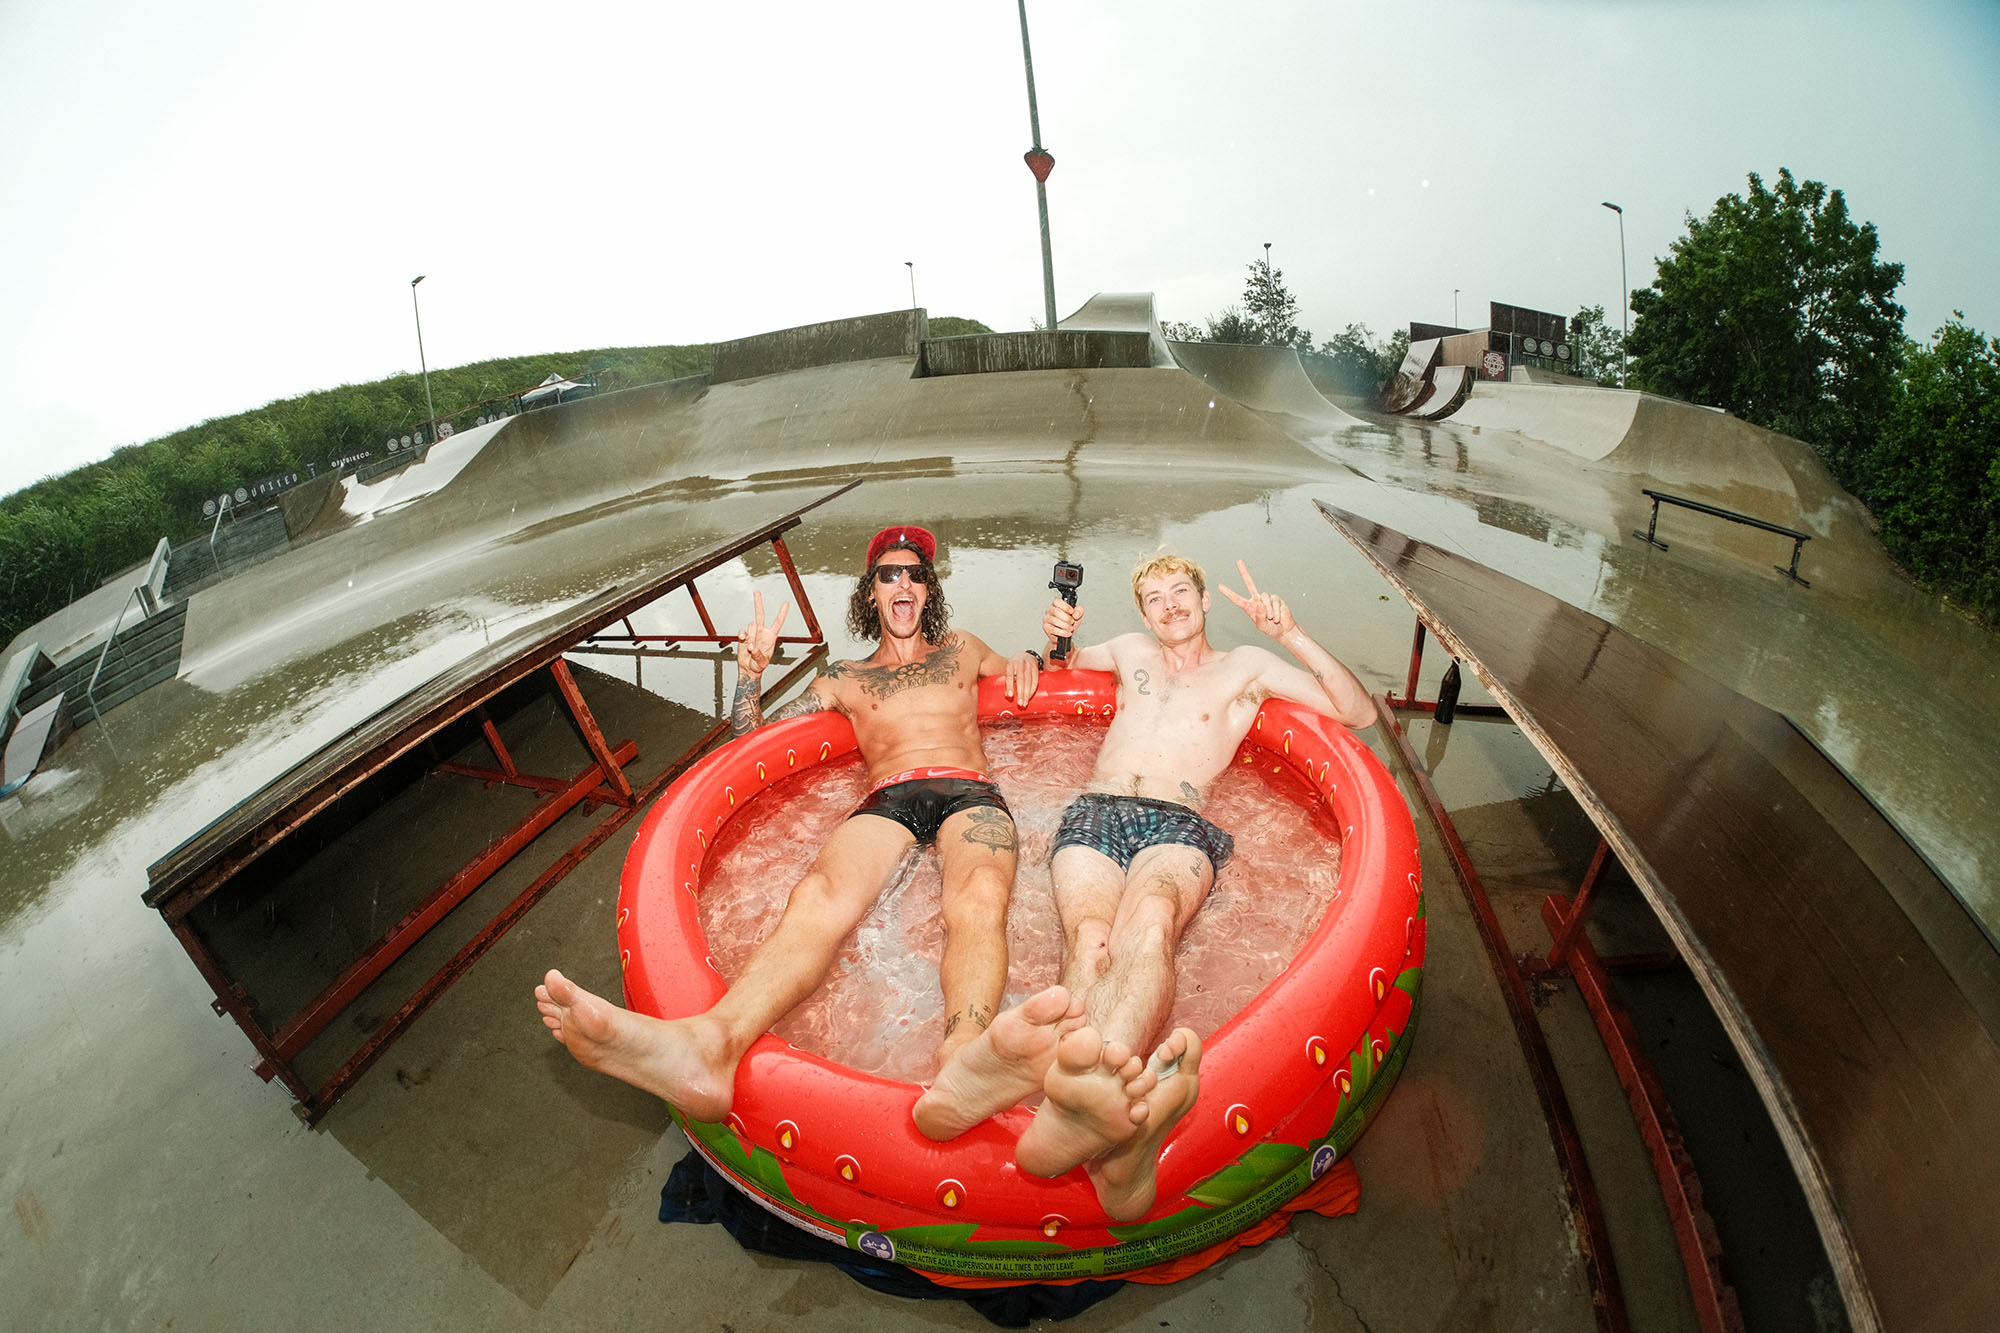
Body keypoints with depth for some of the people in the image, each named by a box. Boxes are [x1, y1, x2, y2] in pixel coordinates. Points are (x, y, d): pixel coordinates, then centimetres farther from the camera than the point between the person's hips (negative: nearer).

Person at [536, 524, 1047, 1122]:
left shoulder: (961, 649, 35)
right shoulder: (845, 679, 31)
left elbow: (1018, 672, 51)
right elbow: (753, 737, 30)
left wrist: (1025, 659, 26)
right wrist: (750, 674, 11)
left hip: (969, 791, 0)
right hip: (888, 800, 1)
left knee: (979, 898, -40)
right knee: (820, 897, -35)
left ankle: (962, 1060, -69)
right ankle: (712, 1042, -62)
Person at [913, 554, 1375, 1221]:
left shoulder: (1246, 666, 25)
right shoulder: (1131, 651, 34)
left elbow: (1360, 713, 19)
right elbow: (1060, 665, 52)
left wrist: (1293, 635, 6)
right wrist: (1056, 636, 26)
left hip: (1177, 825, -2)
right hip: (1093, 812, 3)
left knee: (1150, 921, -40)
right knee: (1089, 935, -34)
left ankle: (1090, 1090, -70)